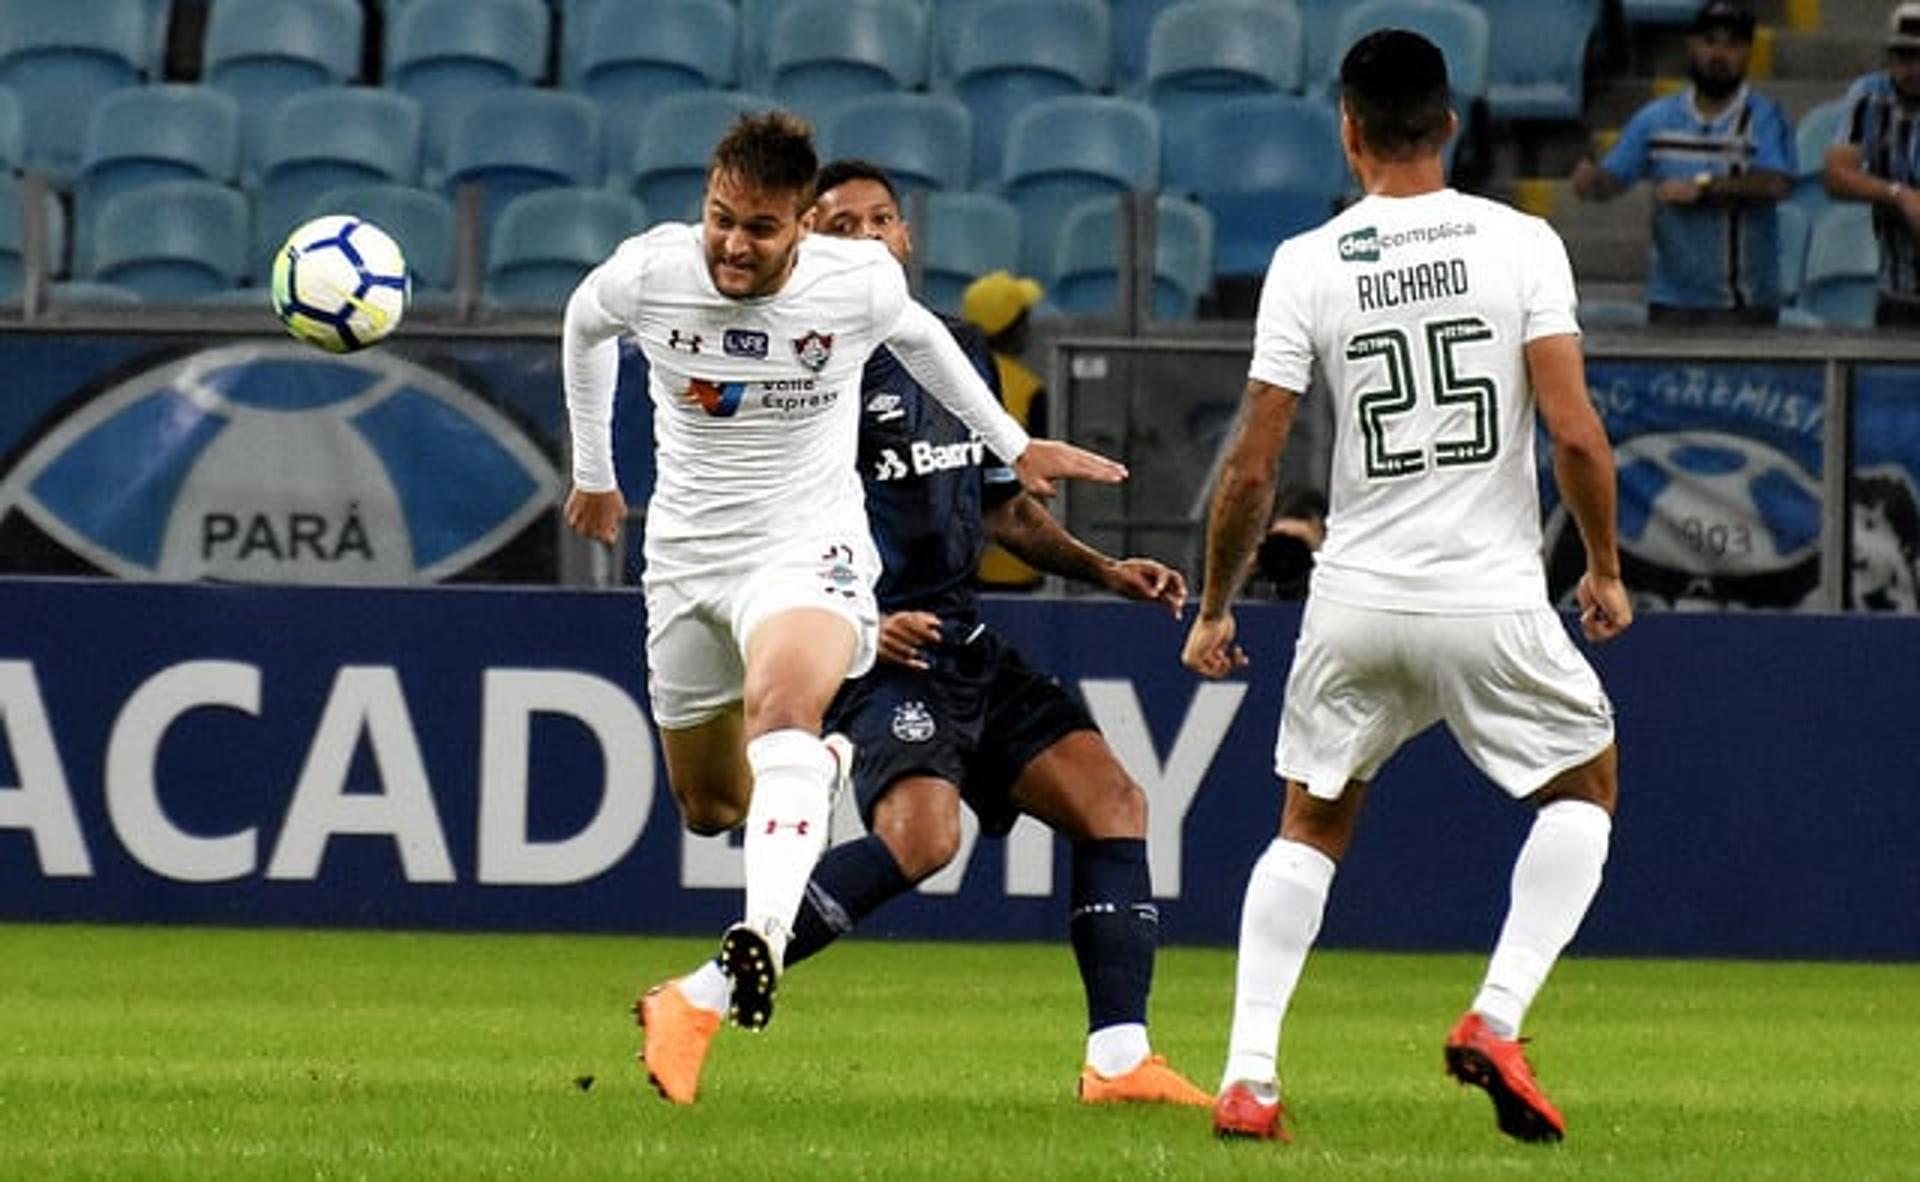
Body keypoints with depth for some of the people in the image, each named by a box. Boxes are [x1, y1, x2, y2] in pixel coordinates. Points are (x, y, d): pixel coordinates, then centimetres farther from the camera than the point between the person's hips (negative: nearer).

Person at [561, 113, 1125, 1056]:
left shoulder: (860, 284, -14)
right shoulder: (646, 273, -12)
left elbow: (918, 336, 12)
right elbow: (585, 326, 14)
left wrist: (1014, 446, 23)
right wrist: (593, 471, 25)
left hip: (807, 548, -4)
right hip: (685, 548, 4)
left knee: (780, 708, -35)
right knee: (707, 805, 12)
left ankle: (765, 940, -53)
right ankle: (827, 757, 47)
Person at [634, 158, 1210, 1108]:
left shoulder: (961, 351, 16)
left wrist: (1105, 571, 15)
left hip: (965, 646, 8)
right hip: (876, 658, -8)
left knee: (1112, 801, -1)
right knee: (920, 833, -29)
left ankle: (1119, 1059, 0)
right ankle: (695, 1006, -25)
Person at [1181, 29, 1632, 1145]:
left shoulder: (1307, 265, -2)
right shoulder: (1522, 243, -5)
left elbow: (1252, 467, -2)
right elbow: (1575, 432, -11)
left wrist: (1215, 608, 11)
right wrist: (1606, 570, 4)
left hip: (1355, 605, 2)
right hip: (1495, 597, -2)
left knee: (1312, 826, 20)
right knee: (1585, 785, 22)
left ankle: (1249, 1074, 5)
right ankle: (1498, 1019, 2)